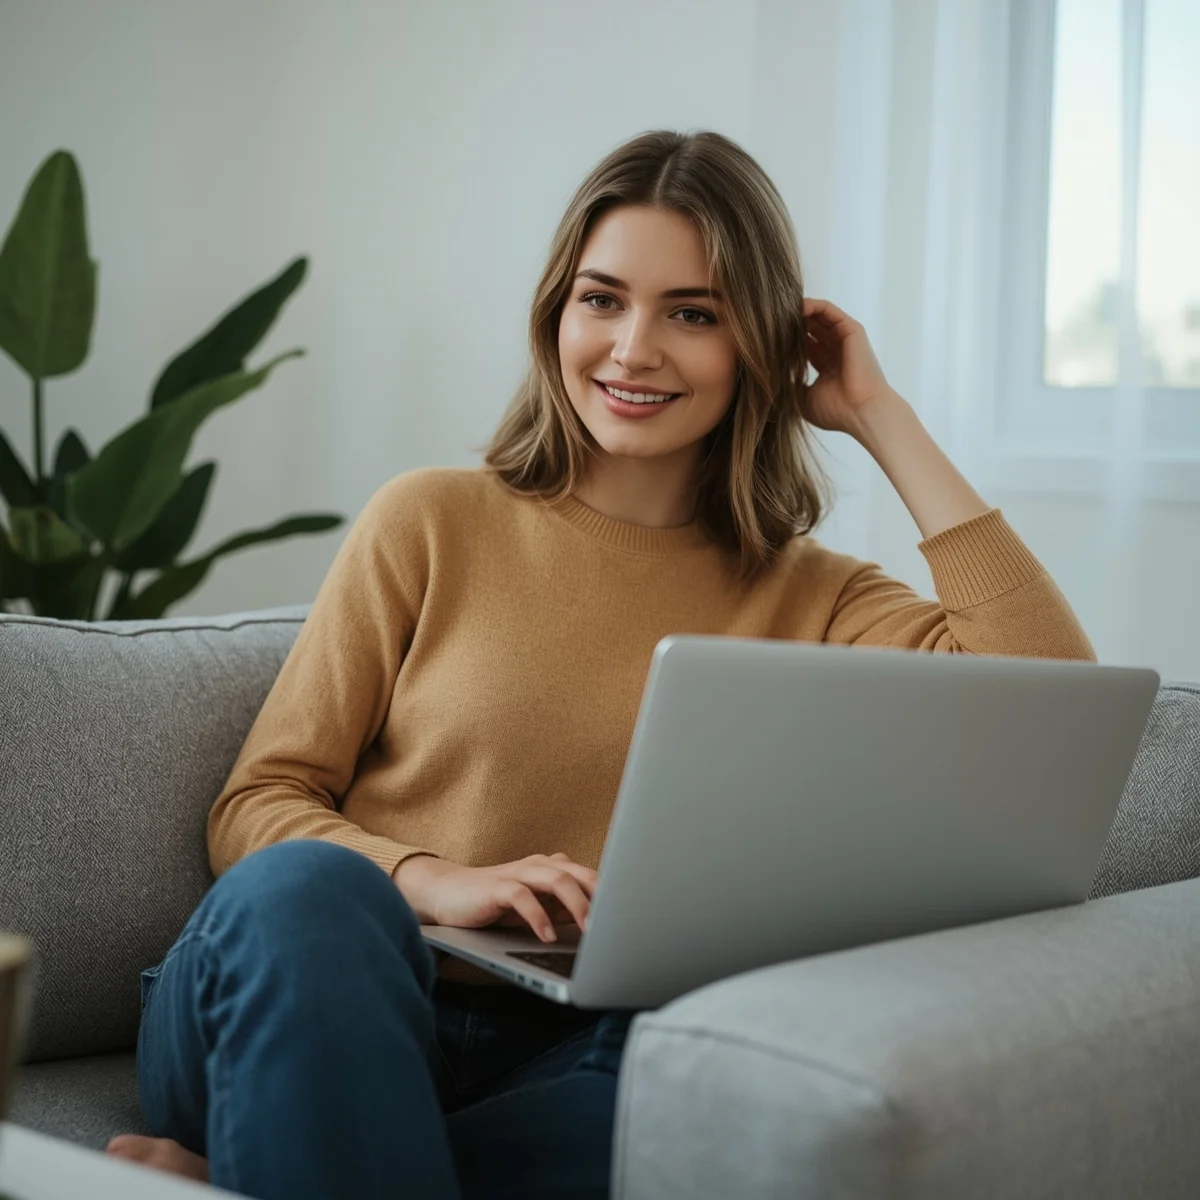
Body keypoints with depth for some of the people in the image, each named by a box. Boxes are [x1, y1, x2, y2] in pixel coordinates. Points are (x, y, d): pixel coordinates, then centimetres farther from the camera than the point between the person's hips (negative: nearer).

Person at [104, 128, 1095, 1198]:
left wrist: (886, 422, 2)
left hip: (559, 1066, 2)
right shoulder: (432, 523, 9)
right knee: (298, 888, -35)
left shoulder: (804, 597, 12)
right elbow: (257, 807, 6)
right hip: (320, 1007, -2)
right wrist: (429, 882, -16)